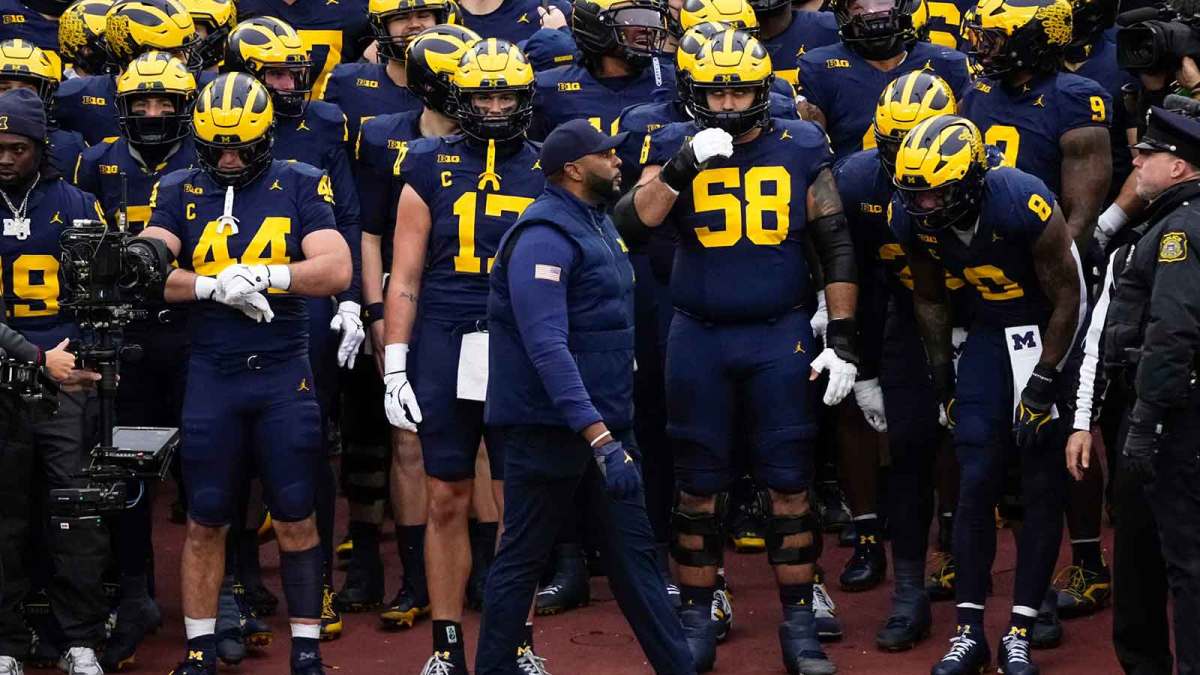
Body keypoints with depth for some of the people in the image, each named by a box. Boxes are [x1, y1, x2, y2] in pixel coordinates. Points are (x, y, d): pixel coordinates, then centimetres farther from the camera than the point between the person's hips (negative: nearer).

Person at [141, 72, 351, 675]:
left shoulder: (300, 186, 1)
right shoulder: (179, 192, 4)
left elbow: (336, 270, -10)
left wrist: (264, 275, -20)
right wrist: (217, 287, -21)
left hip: (285, 373, -1)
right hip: (211, 372, 1)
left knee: (295, 520, 3)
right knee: (205, 522, 7)